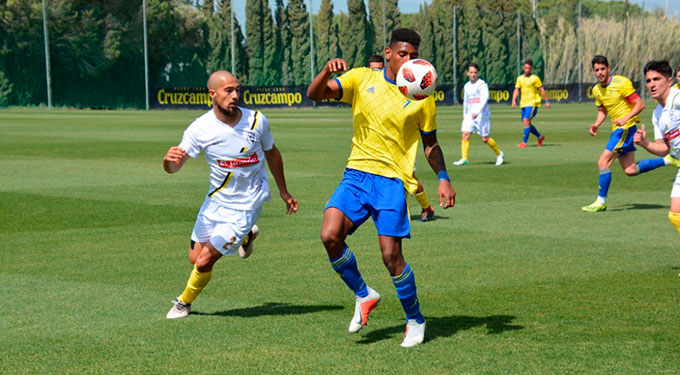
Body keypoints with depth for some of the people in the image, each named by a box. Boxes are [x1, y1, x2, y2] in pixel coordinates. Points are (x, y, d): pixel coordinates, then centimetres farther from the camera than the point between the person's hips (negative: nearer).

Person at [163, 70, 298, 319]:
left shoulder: (257, 121, -13)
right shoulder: (200, 128, -15)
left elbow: (272, 153, 7)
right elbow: (173, 167, -17)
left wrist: (283, 191, 16)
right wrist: (170, 159, -42)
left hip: (245, 206, -3)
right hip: (216, 201, 3)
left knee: (204, 261, -8)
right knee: (195, 258, 12)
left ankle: (184, 303, 23)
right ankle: (246, 236, 37)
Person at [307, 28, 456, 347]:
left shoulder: (422, 96, 4)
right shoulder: (362, 79, 6)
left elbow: (430, 144, 14)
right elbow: (315, 94, -2)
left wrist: (443, 178, -1)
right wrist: (327, 71, -23)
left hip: (393, 180, -2)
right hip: (357, 173, 2)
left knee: (391, 255, -11)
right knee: (330, 236, -19)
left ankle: (415, 320, 13)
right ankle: (363, 295, 7)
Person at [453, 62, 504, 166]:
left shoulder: (482, 84, -8)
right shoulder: (466, 86, 13)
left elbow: (485, 99, -19)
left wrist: (477, 112, -29)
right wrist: (464, 114, 25)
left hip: (482, 115, -5)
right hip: (470, 115, 5)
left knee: (485, 139, -1)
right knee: (465, 134, -12)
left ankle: (499, 154, 21)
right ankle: (464, 159, -14)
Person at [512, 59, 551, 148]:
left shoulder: (535, 78, -3)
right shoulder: (520, 78, 11)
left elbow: (541, 90, -1)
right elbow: (516, 90, 8)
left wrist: (547, 101, -3)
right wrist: (514, 101, -6)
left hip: (533, 103, -6)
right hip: (523, 103, 6)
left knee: (526, 120, -18)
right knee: (526, 123, 9)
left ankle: (524, 142, -17)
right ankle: (540, 137, 29)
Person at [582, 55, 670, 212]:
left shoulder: (621, 83, -14)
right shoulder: (597, 90, 8)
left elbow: (640, 104, -13)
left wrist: (625, 118, -26)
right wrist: (596, 124, 3)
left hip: (627, 127, -8)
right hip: (617, 129, 8)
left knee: (603, 162, -14)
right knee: (630, 171, 8)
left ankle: (601, 201, -5)